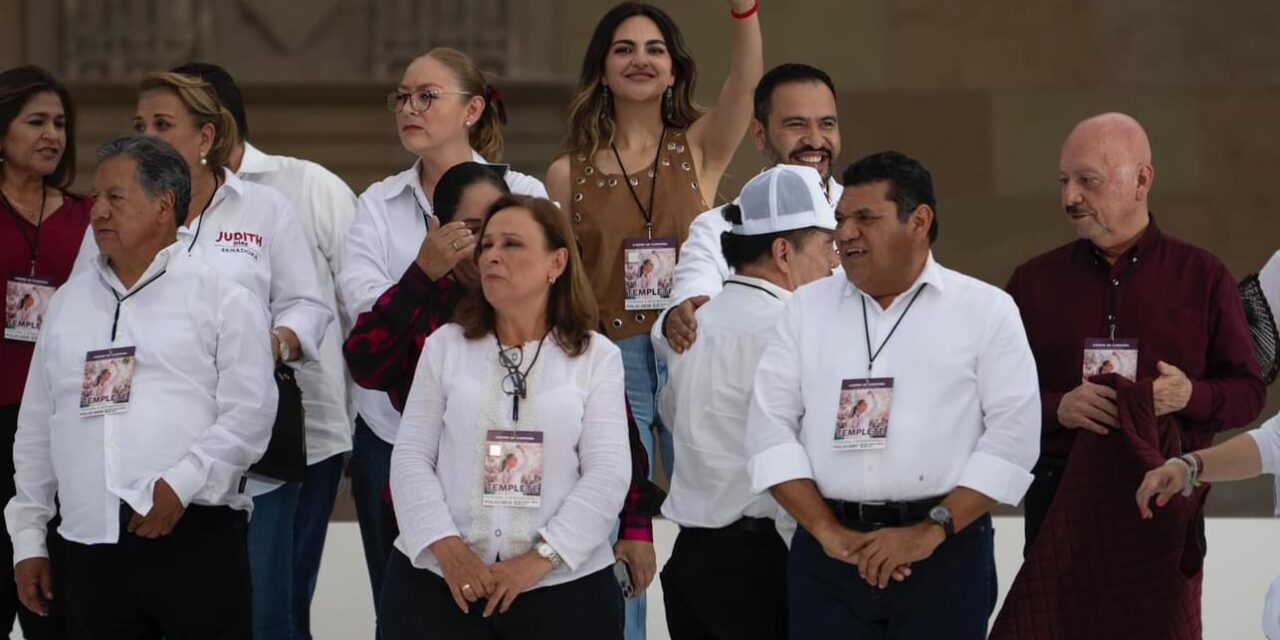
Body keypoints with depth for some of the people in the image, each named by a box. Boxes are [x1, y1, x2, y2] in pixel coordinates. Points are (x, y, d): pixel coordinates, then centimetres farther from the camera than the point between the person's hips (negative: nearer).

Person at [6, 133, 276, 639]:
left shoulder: (221, 298, 4)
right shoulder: (69, 302, 19)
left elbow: (248, 413, -4)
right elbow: (36, 428, 21)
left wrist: (182, 483, -15)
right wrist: (28, 536, 17)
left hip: (195, 535, -5)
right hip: (89, 541, 5)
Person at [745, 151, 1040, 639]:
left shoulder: (986, 310, 4)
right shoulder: (807, 309, 12)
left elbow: (1013, 434, -4)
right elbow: (770, 426, 5)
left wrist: (932, 530, -12)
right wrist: (827, 531, -7)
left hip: (945, 553, -2)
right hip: (828, 556, 2)